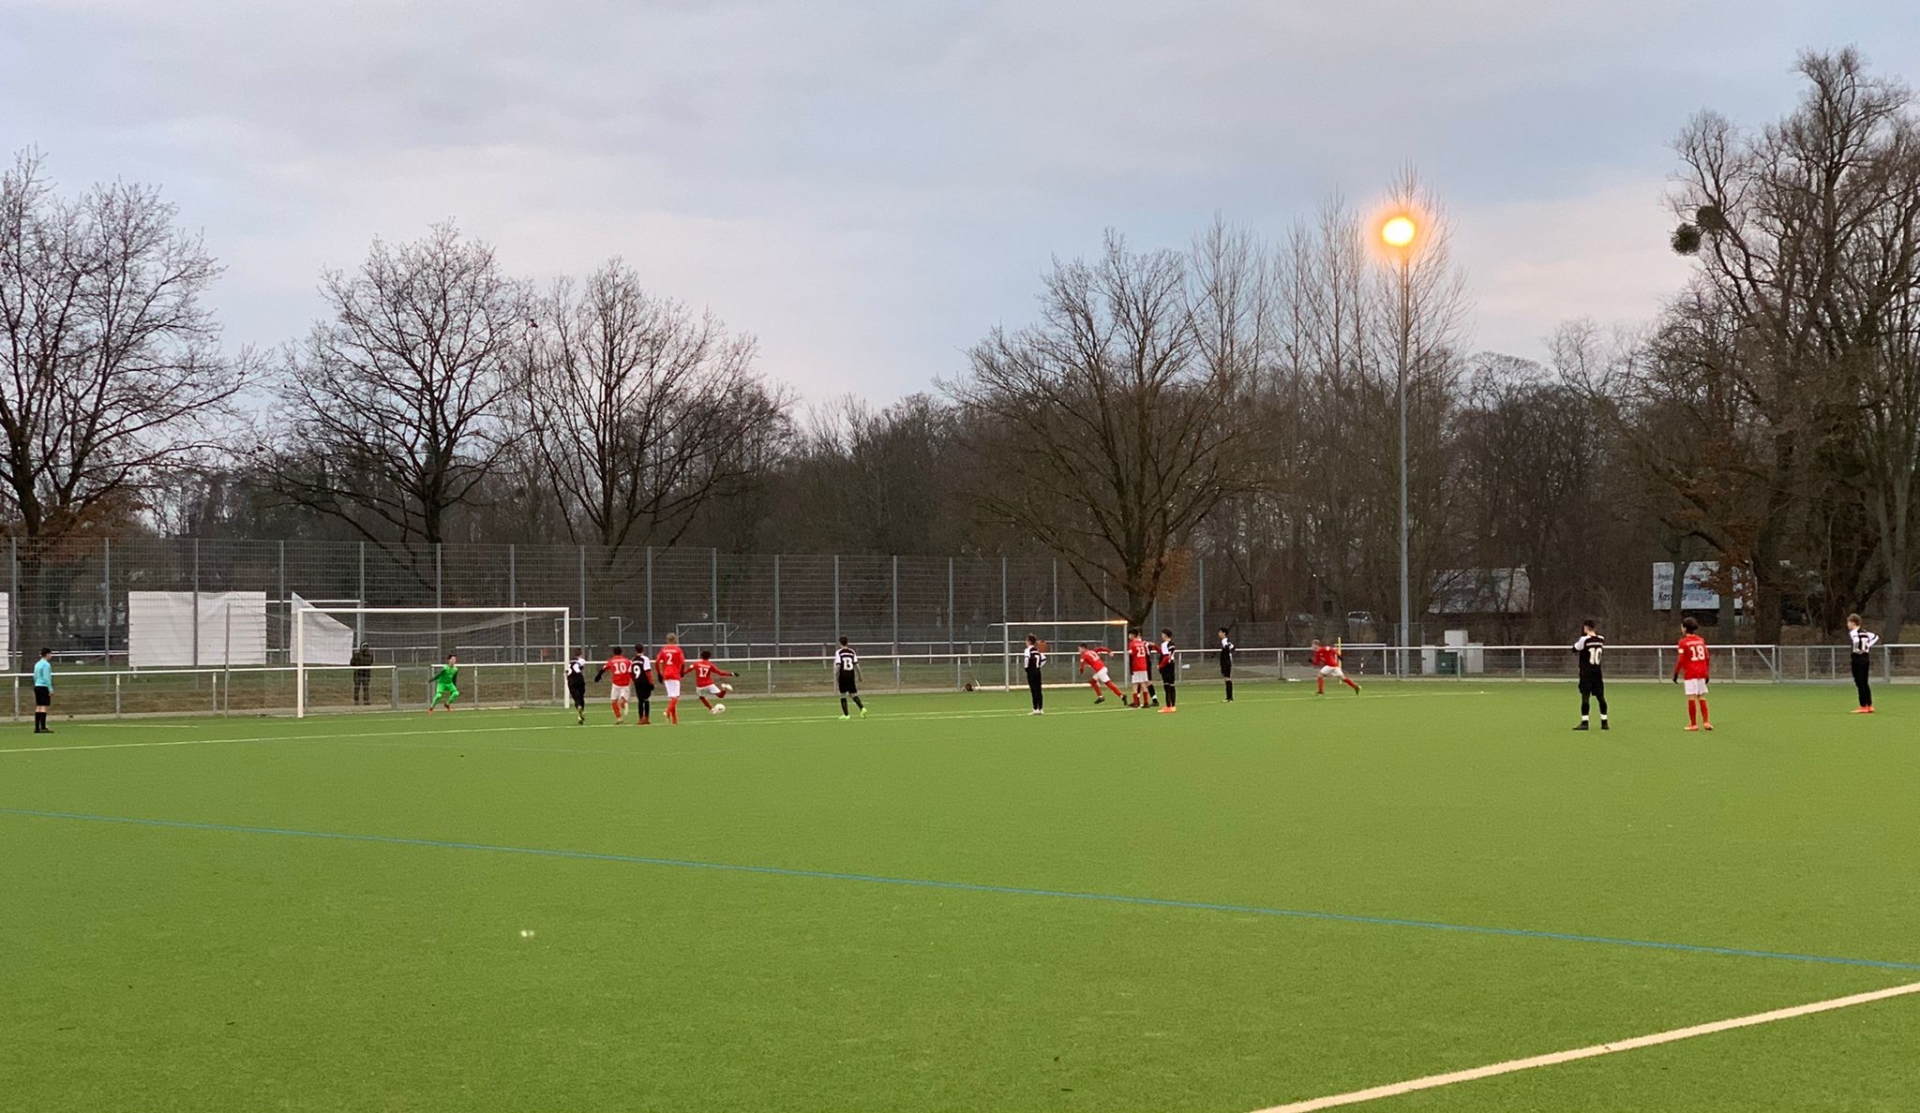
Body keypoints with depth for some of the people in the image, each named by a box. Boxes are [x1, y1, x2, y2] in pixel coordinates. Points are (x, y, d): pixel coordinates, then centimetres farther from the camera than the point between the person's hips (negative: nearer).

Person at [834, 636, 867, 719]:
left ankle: (846, 714, 3)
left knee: (843, 695, 6)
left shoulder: (838, 652, -5)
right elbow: (856, 665, 5)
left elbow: (837, 666, -11)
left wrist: (835, 679, -8)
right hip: (851, 675, 3)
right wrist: (859, 677, 15)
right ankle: (862, 708, -13)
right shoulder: (852, 652, 7)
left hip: (843, 676, -3)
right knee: (853, 694, 10)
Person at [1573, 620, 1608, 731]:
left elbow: (1574, 650, -1)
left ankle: (1584, 723, -10)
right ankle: (1604, 723, 12)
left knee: (1585, 697, -5)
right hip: (1597, 673, 5)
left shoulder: (1584, 640, -12)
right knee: (1601, 697, 9)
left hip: (1586, 673, -5)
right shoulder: (1601, 639, 3)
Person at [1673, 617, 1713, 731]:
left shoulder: (1683, 642, -7)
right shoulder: (1701, 640, 9)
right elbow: (1706, 658, 11)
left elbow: (1680, 660, -11)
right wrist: (1706, 673, 19)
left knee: (1691, 697, -3)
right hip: (1701, 672, 5)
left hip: (1690, 674, -5)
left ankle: (1693, 724, -1)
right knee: (1702, 696, 12)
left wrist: (1676, 673, -4)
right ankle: (1706, 721, 9)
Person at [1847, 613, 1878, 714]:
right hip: (1866, 658, 8)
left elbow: (1856, 641, -30)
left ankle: (1863, 706, -6)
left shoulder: (1853, 632, -10)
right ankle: (1869, 706, 15)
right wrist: (1868, 646, 10)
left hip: (1857, 658, -8)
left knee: (1860, 683, -5)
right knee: (1865, 683, 14)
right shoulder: (1865, 632, 15)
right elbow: (1875, 637, 18)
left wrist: (1856, 650, -15)